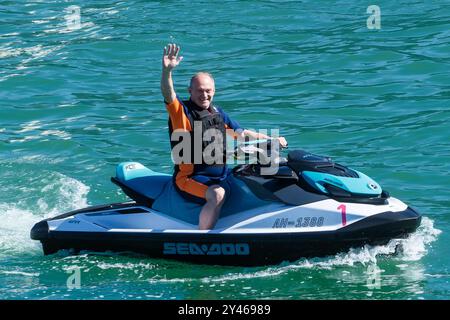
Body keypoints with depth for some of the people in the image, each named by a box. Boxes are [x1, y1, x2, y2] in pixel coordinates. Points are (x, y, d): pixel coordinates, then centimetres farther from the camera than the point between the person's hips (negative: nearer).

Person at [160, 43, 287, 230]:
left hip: (222, 175, 8)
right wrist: (167, 70, -45)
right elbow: (167, 93, -26)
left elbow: (243, 133, 23)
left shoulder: (218, 114, 14)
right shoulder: (181, 110, -6)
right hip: (191, 179, -8)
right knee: (218, 194, -35)